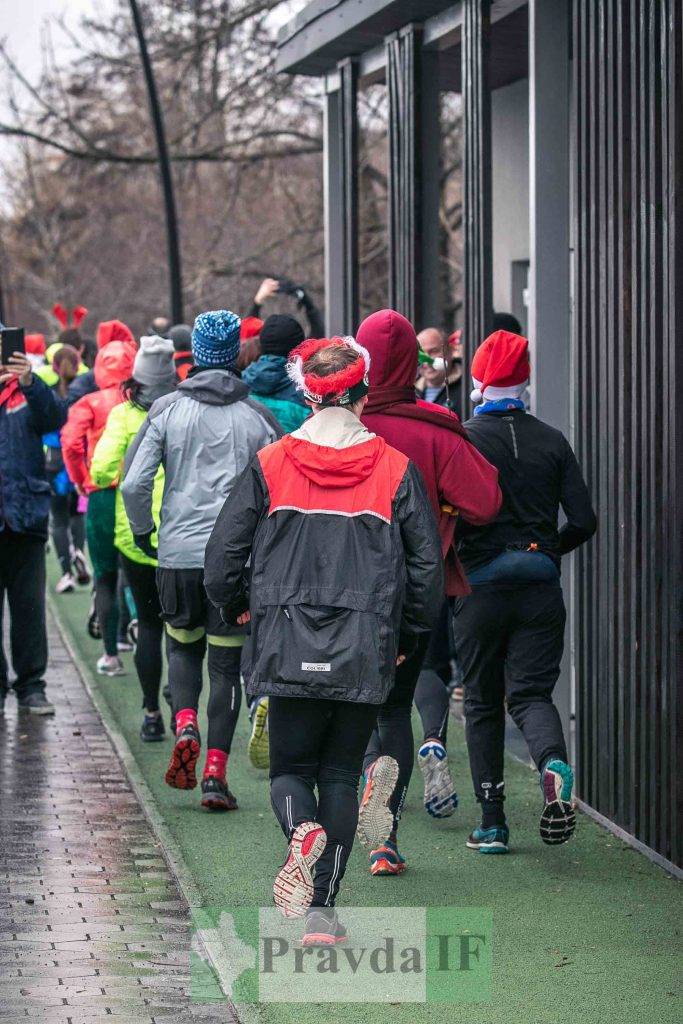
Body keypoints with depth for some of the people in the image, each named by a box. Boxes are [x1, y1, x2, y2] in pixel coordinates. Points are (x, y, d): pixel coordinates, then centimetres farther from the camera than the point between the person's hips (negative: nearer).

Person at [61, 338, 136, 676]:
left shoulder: (90, 404, -3)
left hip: (103, 497, -1)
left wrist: (80, 479, -2)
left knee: (105, 578, 9)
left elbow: (71, 442, -16)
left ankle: (111, 655, 8)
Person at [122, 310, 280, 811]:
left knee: (183, 647, 21)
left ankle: (185, 728, -5)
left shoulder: (167, 411, 0)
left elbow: (134, 483, -5)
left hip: (178, 552, 0)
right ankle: (216, 771, -1)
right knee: (227, 663, 6)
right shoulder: (258, 417, 1)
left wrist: (143, 530, 11)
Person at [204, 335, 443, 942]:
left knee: (291, 768, 12)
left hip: (289, 649, 0)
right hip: (365, 652, 0)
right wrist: (407, 637, 14)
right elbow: (428, 565, 0)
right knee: (342, 772, 12)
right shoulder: (395, 469, -1)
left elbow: (223, 555, -1)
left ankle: (302, 831, -22)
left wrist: (237, 606, 19)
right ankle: (323, 909, 7)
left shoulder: (270, 465, -2)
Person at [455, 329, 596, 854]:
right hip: (541, 585, 2)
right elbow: (584, 521, 0)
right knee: (531, 691, 5)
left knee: (483, 701, 11)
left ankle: (492, 821, 10)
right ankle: (553, 762, -28)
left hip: (482, 587, -2)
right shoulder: (552, 441, 3)